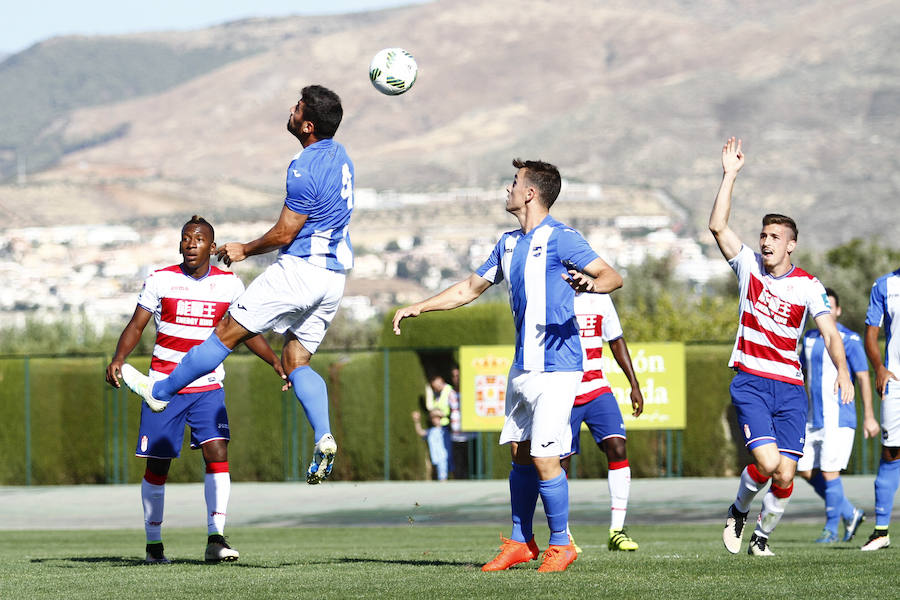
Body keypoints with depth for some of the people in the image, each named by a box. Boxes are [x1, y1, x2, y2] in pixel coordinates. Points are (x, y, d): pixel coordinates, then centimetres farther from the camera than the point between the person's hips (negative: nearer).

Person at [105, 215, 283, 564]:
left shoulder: (228, 284, 2)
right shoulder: (161, 281, -2)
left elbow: (248, 332, 11)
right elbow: (136, 326, 0)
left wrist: (275, 362, -2)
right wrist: (118, 359, -18)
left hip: (208, 387, 1)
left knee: (217, 453, -17)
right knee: (157, 466, 1)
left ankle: (216, 539, -17)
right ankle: (153, 543, 16)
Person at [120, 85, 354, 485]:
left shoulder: (305, 169, -19)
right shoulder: (340, 156, 10)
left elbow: (284, 233, -15)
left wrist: (244, 250, 2)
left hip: (299, 270, -9)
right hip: (335, 276, 9)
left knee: (227, 332, 3)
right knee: (295, 361, 10)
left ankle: (160, 392, 13)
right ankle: (324, 438, -9)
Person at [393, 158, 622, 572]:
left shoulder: (560, 239, -10)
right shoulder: (509, 243, 15)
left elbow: (613, 276, -17)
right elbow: (471, 288, 27)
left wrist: (590, 283, -39)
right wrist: (417, 308, 24)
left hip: (556, 364, -8)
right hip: (523, 365, 8)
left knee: (544, 457, -10)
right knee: (519, 452, 11)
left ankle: (560, 544, 3)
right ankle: (520, 542, 21)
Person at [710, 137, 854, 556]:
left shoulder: (807, 286, 3)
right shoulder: (748, 266, 5)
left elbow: (830, 333, -4)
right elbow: (717, 226, -6)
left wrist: (842, 371, -21)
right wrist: (730, 175, -9)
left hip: (790, 388, 1)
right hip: (750, 383, -1)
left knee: (785, 474, -5)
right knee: (767, 461, -20)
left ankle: (762, 536, 20)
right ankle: (738, 511, 11)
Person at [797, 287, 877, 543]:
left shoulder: (849, 340, -7)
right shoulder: (809, 338, 13)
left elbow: (863, 378, -9)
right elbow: (801, 375, 22)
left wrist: (869, 417, -12)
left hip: (838, 419, -7)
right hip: (814, 420, 7)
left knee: (829, 472, -10)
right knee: (807, 471, 6)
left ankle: (831, 529, 3)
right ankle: (850, 514, 20)